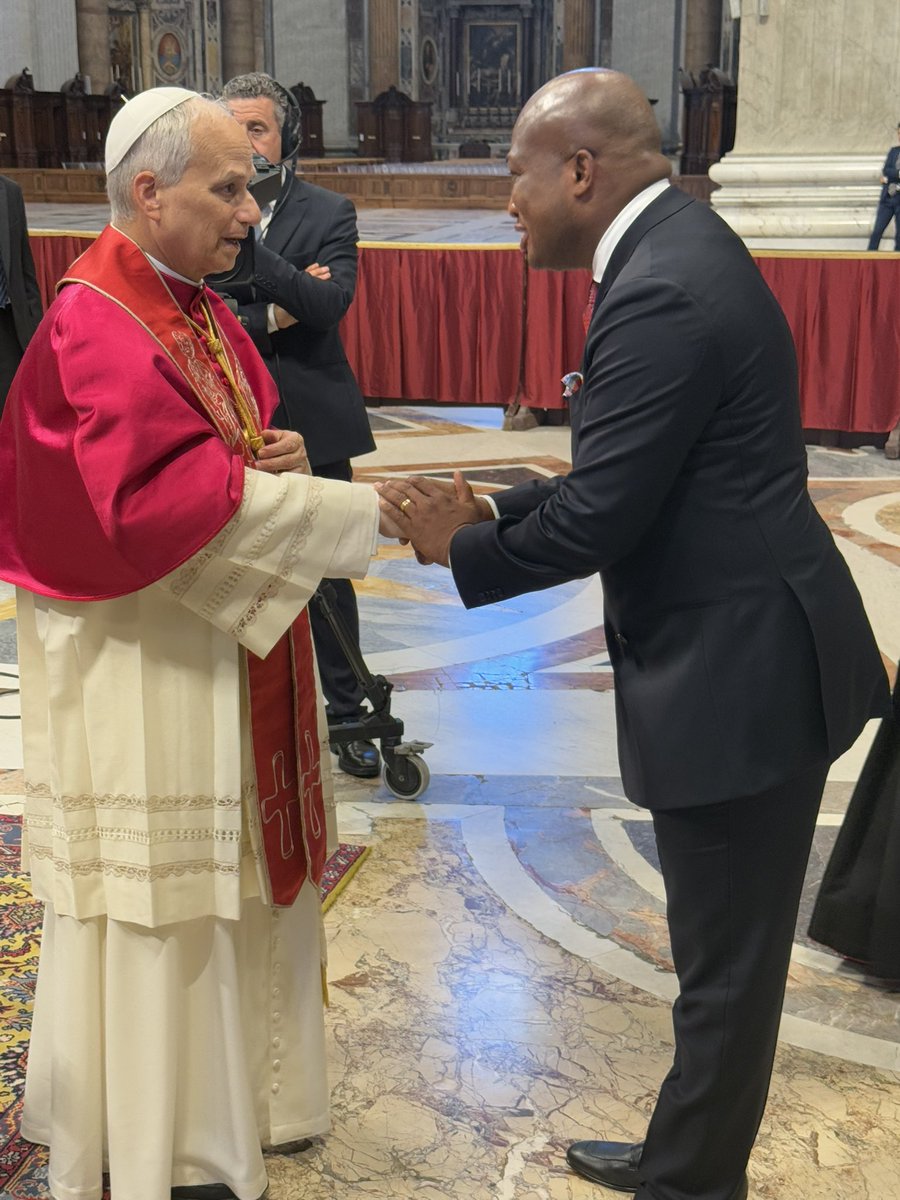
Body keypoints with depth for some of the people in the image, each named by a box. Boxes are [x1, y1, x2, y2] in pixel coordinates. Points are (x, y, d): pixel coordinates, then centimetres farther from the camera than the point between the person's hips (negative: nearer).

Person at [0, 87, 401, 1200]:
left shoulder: (197, 310, 9)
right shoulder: (94, 328, -20)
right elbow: (156, 499, -30)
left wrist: (273, 455, -7)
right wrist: (369, 510, -30)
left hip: (221, 651, 9)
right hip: (139, 674, -9)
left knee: (227, 883, 19)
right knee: (154, 901, 5)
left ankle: (223, 1093, 38)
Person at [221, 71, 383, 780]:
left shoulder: (329, 215, -1)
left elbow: (329, 303, -18)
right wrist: (272, 316, -17)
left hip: (313, 425, 0)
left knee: (329, 575, 9)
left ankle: (347, 715, 23)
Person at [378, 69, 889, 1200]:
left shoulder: (661, 294, -22)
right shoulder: (675, 248, 10)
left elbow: (598, 520, -21)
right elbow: (625, 478, 14)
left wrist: (464, 548, -5)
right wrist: (492, 508, 5)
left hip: (738, 676, -10)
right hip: (744, 654, 10)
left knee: (726, 965, 7)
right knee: (725, 951, 22)